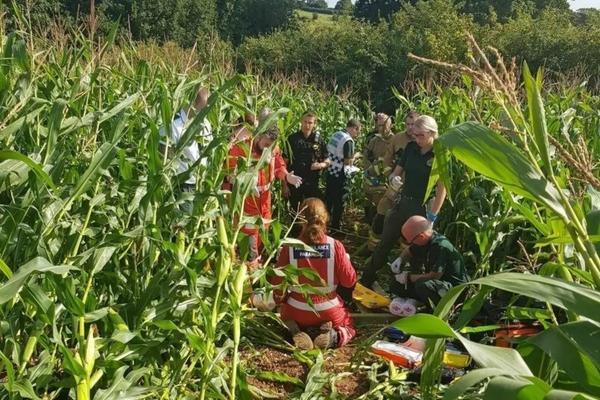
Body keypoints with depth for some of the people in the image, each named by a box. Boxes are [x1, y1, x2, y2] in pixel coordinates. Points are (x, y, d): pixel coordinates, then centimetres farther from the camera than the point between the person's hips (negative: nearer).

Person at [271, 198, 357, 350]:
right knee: (348, 326, 31)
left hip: (297, 313, 1)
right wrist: (346, 260, 10)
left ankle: (294, 331, 1)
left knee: (285, 312, 36)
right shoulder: (335, 246, -16)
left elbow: (278, 282, -6)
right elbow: (349, 281, -8)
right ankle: (333, 336, -5)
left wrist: (280, 300, 14)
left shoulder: (289, 247, -14)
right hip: (330, 313, 0)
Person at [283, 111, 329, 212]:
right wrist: (285, 184, -5)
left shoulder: (319, 140, 3)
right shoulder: (292, 139, -2)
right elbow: (285, 163, -1)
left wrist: (320, 165, -13)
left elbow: (327, 161, 10)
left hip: (312, 183, 1)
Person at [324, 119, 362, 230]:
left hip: (330, 172, 8)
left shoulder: (335, 135, 8)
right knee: (339, 203, 4)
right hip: (340, 176, -8)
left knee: (328, 201, 17)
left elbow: (328, 152, 16)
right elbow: (348, 162, -20)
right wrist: (355, 156, -1)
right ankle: (335, 227, 13)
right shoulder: (348, 140, -18)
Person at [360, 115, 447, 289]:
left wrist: (432, 217, -14)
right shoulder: (411, 147, 2)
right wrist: (394, 179, -15)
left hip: (423, 208, -5)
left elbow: (442, 188, -13)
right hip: (403, 202, 5)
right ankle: (365, 281, 19)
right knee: (384, 244, 9)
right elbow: (397, 172, 10)